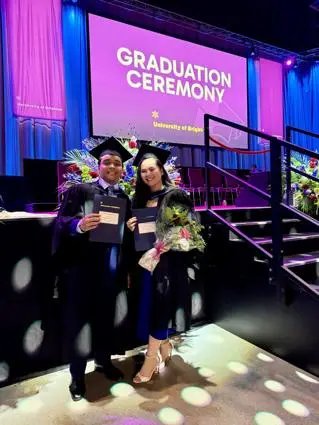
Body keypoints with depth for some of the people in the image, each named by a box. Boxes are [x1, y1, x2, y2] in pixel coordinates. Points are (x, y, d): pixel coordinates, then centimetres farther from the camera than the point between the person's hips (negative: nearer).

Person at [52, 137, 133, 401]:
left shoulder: (125, 199, 11)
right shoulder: (80, 191, -2)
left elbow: (128, 234, 11)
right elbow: (61, 221, -10)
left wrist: (127, 268, 8)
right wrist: (79, 225, -32)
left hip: (112, 269, 4)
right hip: (82, 268, -4)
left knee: (106, 318, 17)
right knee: (79, 321, 7)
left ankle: (104, 361, 38)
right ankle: (77, 375, 24)